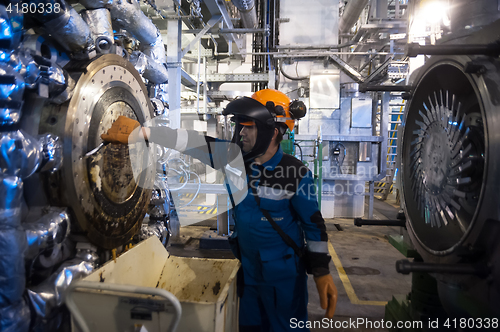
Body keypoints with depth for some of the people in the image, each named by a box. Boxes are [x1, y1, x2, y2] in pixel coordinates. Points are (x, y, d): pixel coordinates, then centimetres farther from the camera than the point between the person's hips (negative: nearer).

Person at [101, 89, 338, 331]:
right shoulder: (235, 159, -7)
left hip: (284, 277, -4)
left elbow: (314, 223, -9)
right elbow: (196, 143, -13)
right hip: (248, 272, 5)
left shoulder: (296, 173, -17)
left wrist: (321, 272, -8)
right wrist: (141, 131, -20)